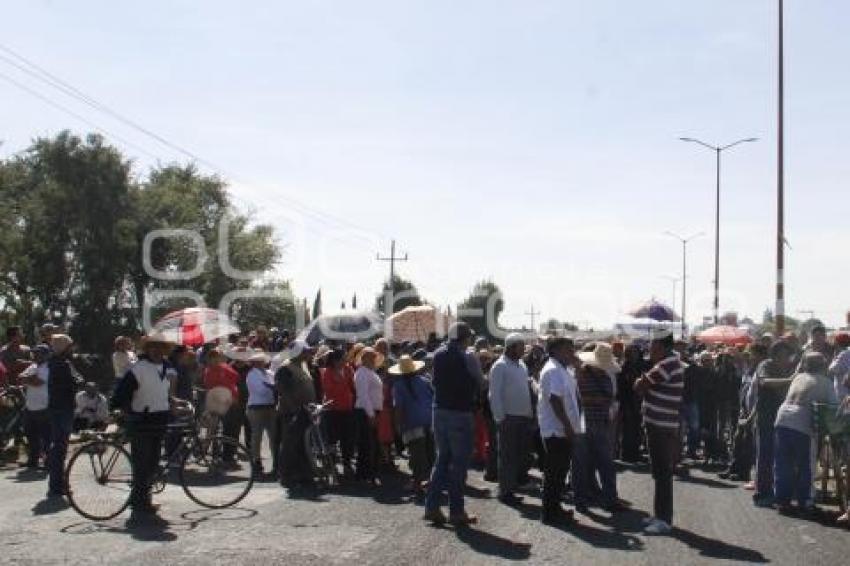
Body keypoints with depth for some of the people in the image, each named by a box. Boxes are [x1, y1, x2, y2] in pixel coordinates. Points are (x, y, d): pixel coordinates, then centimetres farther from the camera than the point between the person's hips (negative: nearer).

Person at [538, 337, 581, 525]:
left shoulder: (563, 370, 17)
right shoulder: (553, 370, -16)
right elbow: (555, 400, -23)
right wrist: (568, 426, -24)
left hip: (562, 429, 10)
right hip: (557, 429, -10)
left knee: (560, 470, 15)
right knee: (555, 472, -4)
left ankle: (554, 508, 24)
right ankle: (550, 512, 1)